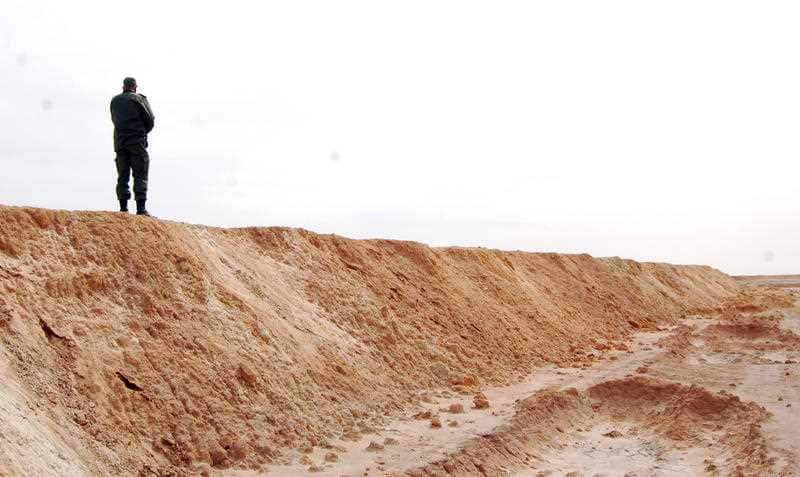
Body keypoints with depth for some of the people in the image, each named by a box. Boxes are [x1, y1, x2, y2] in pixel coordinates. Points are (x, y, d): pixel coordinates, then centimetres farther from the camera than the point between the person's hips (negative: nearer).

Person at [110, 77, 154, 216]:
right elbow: (150, 120, -3)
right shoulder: (139, 99, -1)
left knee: (122, 176, 8)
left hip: (119, 142, 4)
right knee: (140, 175, -5)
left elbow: (115, 120, 16)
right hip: (137, 142, -4)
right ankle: (141, 208, -13)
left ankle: (123, 208, 4)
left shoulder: (114, 100, 13)